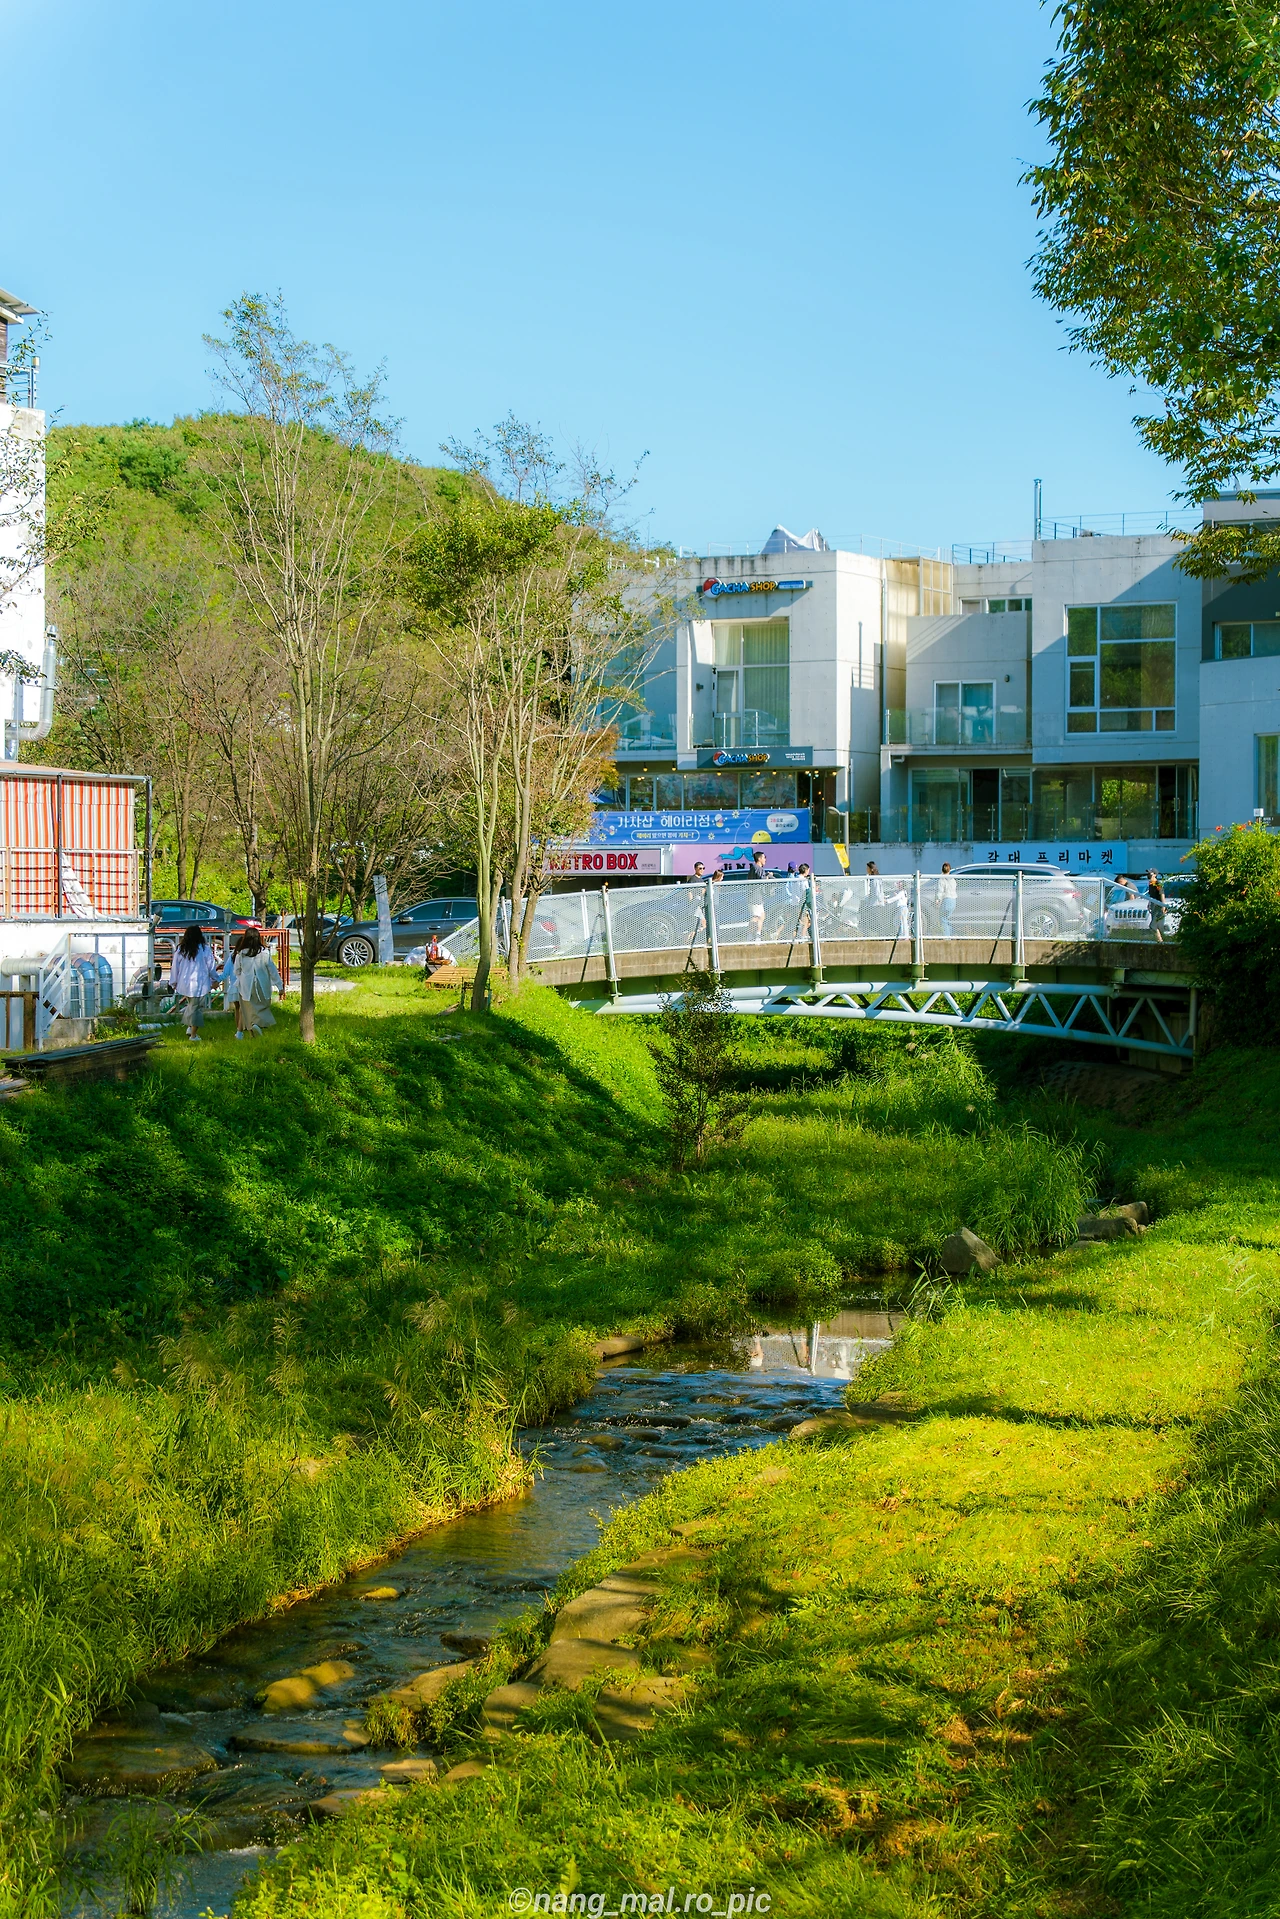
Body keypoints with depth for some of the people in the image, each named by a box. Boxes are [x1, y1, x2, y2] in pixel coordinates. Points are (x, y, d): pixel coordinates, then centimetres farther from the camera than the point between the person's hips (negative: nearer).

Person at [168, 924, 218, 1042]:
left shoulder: (180, 949, 1)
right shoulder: (204, 948, -8)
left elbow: (174, 966, 8)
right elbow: (211, 966, -1)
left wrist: (173, 982, 20)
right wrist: (214, 979, 16)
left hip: (184, 983, 4)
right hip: (200, 984, -3)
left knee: (190, 1005, 23)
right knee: (196, 1007, 4)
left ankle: (189, 1027, 14)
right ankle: (193, 1034, 7)